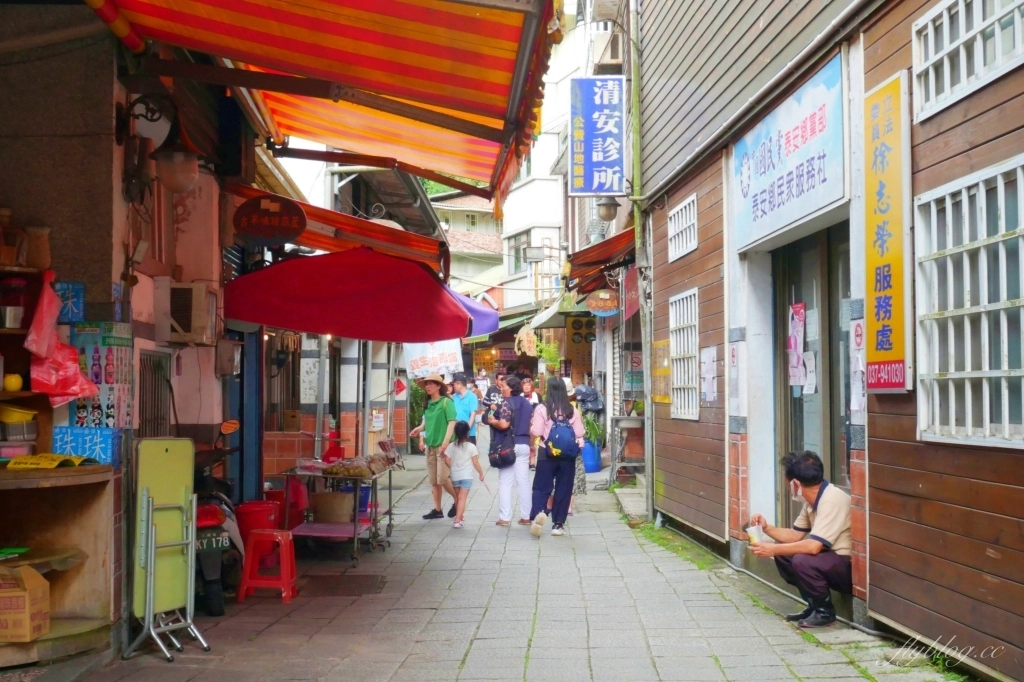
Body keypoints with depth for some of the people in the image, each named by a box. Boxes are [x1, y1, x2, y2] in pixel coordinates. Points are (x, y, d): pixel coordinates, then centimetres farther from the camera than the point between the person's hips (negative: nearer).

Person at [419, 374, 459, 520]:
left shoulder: (446, 402, -8)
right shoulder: (429, 403, 12)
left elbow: (452, 422, -14)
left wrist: (446, 442, -22)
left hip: (443, 445, -7)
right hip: (430, 445, 7)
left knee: (443, 478, -10)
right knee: (434, 480, 8)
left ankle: (457, 500, 12)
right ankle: (437, 509, 14)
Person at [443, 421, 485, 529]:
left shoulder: (451, 446, 0)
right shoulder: (471, 447, -7)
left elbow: (447, 461, -2)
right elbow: (475, 463, -7)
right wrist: (481, 473, 6)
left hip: (455, 475, 3)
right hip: (466, 476, -3)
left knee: (458, 497, 19)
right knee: (462, 498, -8)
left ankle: (459, 517, 32)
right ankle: (458, 520, -19)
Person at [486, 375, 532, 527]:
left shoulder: (506, 402, -10)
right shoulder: (527, 403, 13)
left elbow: (504, 424, -22)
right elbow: (531, 426, 15)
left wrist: (491, 421, -3)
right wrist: (531, 446, 21)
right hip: (524, 444, 6)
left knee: (505, 482, -1)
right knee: (524, 481, 8)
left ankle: (505, 517, -1)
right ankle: (526, 516, 10)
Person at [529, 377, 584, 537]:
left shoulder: (542, 408, -8)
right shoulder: (572, 410, -1)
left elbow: (536, 432, -10)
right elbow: (579, 433, 1)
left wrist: (532, 425, 10)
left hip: (547, 453, -2)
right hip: (567, 455, 2)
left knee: (541, 487, 5)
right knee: (563, 489, 10)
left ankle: (538, 512, -21)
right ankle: (558, 524, 11)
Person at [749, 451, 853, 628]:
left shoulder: (831, 500, -25)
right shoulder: (812, 499, 4)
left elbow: (813, 546, -32)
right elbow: (795, 536, 15)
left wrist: (774, 549, -24)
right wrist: (767, 528, 2)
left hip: (851, 568, -10)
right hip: (832, 559, 10)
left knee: (802, 560, -31)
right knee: (783, 553, 7)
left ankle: (825, 612, -7)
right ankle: (814, 606, 12)